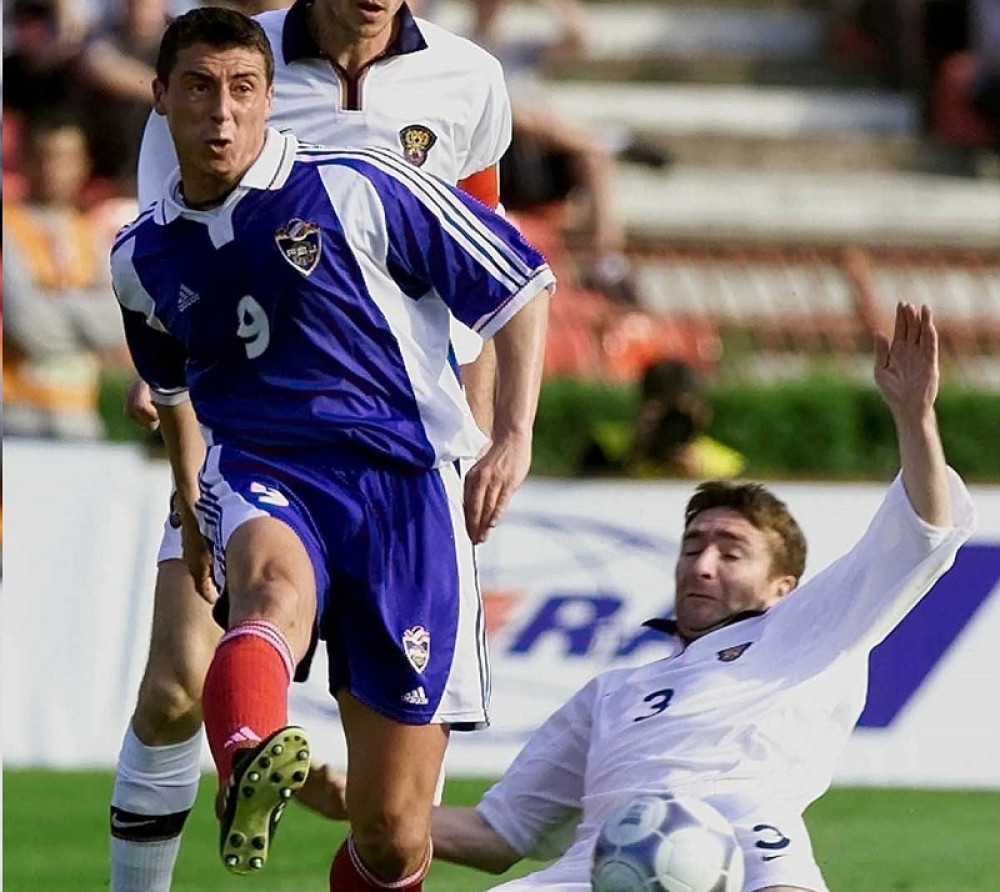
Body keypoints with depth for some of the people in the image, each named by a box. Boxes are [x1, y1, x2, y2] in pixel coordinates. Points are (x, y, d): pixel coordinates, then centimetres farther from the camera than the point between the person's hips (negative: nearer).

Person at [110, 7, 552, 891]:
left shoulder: (358, 189, -3)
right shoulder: (144, 257, 11)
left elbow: (521, 283, 2)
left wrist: (515, 435, -7)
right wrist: (190, 502, 36)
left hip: (403, 482, -2)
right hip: (260, 475, 2)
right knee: (274, 579, -41)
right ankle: (250, 768, -74)